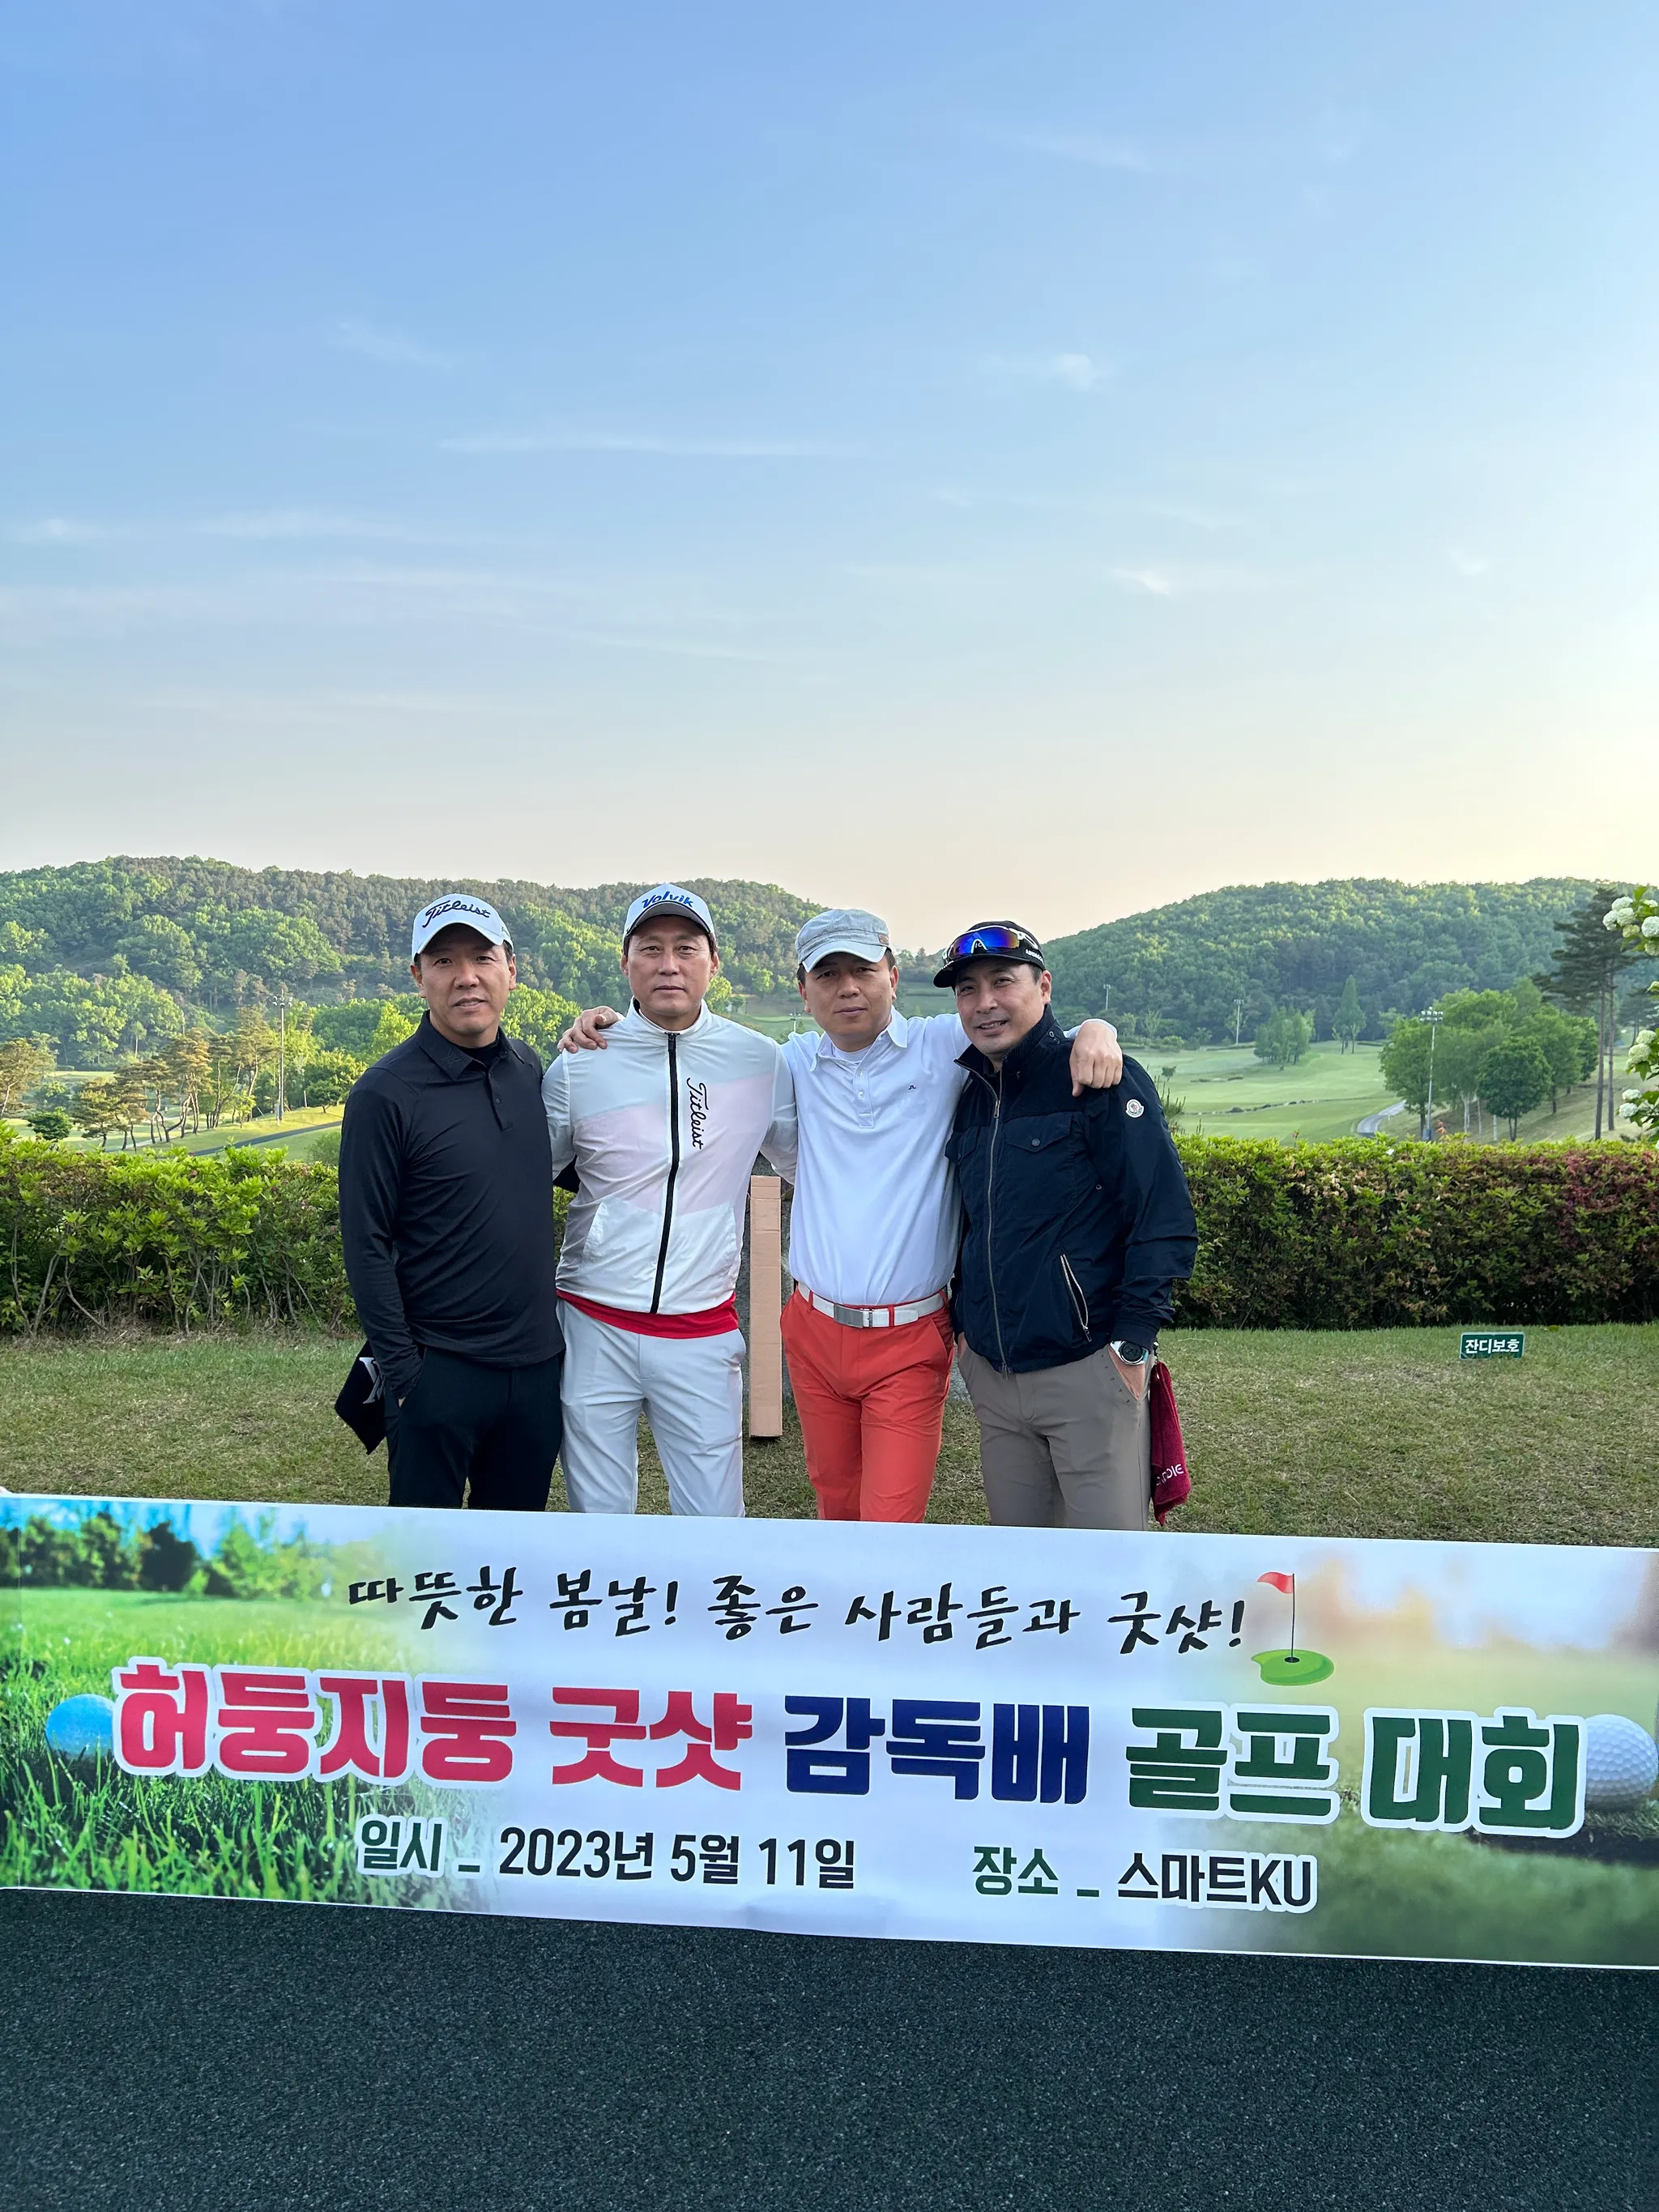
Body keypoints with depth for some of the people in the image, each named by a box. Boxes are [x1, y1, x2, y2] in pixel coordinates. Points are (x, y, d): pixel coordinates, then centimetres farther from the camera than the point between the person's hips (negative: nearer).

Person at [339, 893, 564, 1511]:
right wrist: (401, 1369, -12)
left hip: (537, 1360, 5)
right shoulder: (385, 1094, -12)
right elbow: (367, 1245, -11)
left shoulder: (529, 1068, 5)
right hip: (439, 1368, -5)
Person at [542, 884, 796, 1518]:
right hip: (595, 1328, 0)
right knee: (598, 1520, 11)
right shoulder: (579, 1065, -2)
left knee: (715, 1523, 6)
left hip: (703, 1334, 0)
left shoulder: (760, 1061, -1)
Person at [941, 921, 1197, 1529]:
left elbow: (1165, 1218, -12)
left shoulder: (1102, 1081, -9)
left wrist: (1133, 1343, -14)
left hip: (1087, 1369, -6)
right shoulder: (972, 1100, 11)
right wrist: (963, 1322, 13)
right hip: (992, 1376, 6)